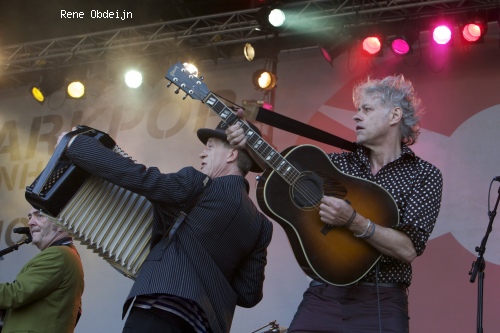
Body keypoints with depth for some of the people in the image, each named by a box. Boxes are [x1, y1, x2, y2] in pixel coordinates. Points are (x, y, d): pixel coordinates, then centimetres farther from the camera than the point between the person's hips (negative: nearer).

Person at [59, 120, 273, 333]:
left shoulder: (200, 187, -3)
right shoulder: (261, 225, 15)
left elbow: (132, 175, -8)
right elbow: (249, 294, 13)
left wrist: (74, 143, 2)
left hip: (161, 313, -8)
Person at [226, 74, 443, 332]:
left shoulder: (424, 175, -2)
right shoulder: (340, 163, 9)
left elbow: (409, 249, -13)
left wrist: (353, 221, -23)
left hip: (380, 304, -3)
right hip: (322, 295, 3)